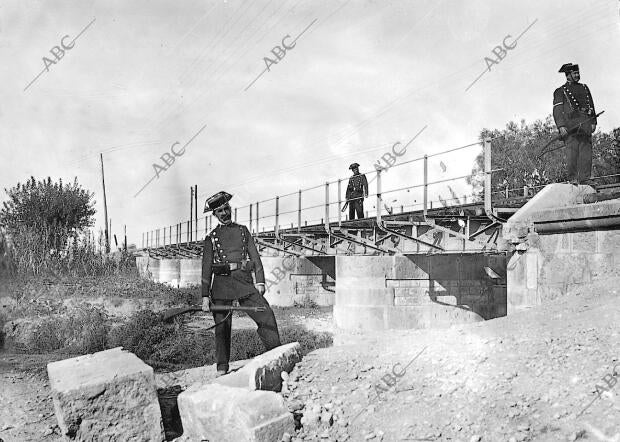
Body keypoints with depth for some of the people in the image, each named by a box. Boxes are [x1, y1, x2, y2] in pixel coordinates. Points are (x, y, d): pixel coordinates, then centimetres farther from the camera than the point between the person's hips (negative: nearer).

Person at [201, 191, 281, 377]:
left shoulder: (242, 230, 17)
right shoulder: (211, 238, 11)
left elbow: (255, 257, 12)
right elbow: (206, 268, 8)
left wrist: (260, 281, 0)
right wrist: (205, 295, 1)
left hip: (244, 280, 1)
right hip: (222, 283, -1)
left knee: (266, 314, -12)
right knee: (222, 325, 0)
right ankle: (222, 367, 11)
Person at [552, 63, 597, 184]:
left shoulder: (584, 88, 25)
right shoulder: (560, 91, 9)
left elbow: (591, 105, 24)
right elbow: (557, 110, 0)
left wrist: (593, 122, 11)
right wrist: (561, 126, -12)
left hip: (586, 123, 5)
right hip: (571, 125, -4)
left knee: (586, 150, -3)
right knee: (572, 151, -10)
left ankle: (585, 178, -3)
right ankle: (573, 179, -10)